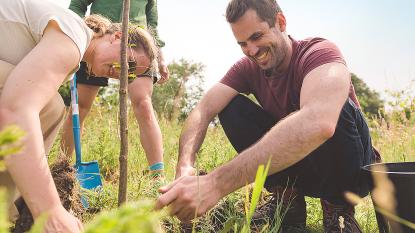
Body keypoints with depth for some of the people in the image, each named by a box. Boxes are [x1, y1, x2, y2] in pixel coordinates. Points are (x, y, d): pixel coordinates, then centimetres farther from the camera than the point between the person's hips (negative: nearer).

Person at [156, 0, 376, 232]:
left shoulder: (320, 52, -24)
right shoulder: (248, 67, -6)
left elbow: (318, 123, -46)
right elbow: (204, 110, -18)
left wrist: (217, 182, -53)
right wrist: (185, 165, -41)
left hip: (347, 171, -4)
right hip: (290, 168, 5)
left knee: (338, 108, -34)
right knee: (231, 107, -13)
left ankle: (339, 204, -9)